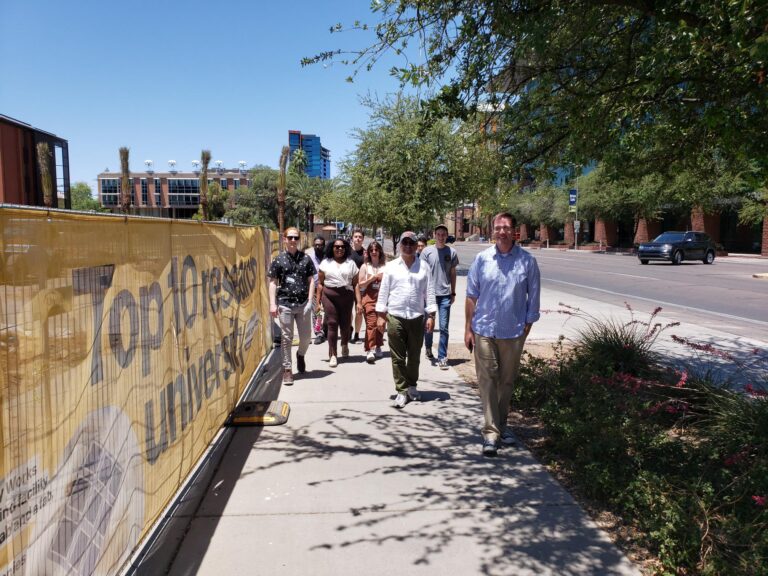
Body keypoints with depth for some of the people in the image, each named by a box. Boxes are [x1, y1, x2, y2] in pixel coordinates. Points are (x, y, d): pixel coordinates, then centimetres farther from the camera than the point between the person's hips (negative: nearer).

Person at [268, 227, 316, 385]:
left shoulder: (306, 258, 5)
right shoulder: (279, 259, 2)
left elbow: (311, 280, 6)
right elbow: (273, 283, 2)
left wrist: (310, 300, -3)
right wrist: (273, 304, -5)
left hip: (303, 304, 2)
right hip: (285, 304, -1)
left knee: (306, 336, 9)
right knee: (286, 338, 3)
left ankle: (300, 355, 40)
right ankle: (287, 369, 12)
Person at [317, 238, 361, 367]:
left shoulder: (351, 263, 9)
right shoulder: (325, 263, 8)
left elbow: (355, 284, 5)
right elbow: (320, 283, 7)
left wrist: (359, 302, -2)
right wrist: (318, 301, 1)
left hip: (347, 295, 1)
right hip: (329, 295, -1)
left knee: (345, 324, 5)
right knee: (332, 324, -6)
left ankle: (345, 345, 38)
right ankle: (333, 355, 1)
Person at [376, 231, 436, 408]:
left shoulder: (424, 267, 7)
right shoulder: (391, 267, 5)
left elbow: (429, 292, 6)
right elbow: (383, 292, 4)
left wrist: (431, 315, 0)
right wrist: (380, 315, 0)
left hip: (417, 317, 1)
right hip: (395, 317, -1)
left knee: (414, 356, 11)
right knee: (398, 357, 1)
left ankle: (412, 386, 29)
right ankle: (402, 391, 9)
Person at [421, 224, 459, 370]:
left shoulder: (452, 252, 3)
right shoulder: (427, 251, 0)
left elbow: (453, 274, 10)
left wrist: (453, 293, 11)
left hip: (445, 295, 0)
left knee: (444, 327, -1)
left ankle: (442, 357, 5)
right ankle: (428, 348, 35)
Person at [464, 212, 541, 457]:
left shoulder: (527, 261, -2)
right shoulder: (482, 259, -1)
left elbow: (533, 298, 4)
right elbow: (471, 296, 3)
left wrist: (527, 326, 0)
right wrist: (468, 328, 1)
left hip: (513, 332, 1)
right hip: (485, 330, 0)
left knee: (507, 381, 13)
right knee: (487, 380, -3)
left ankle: (502, 425, 31)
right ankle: (491, 432, 2)